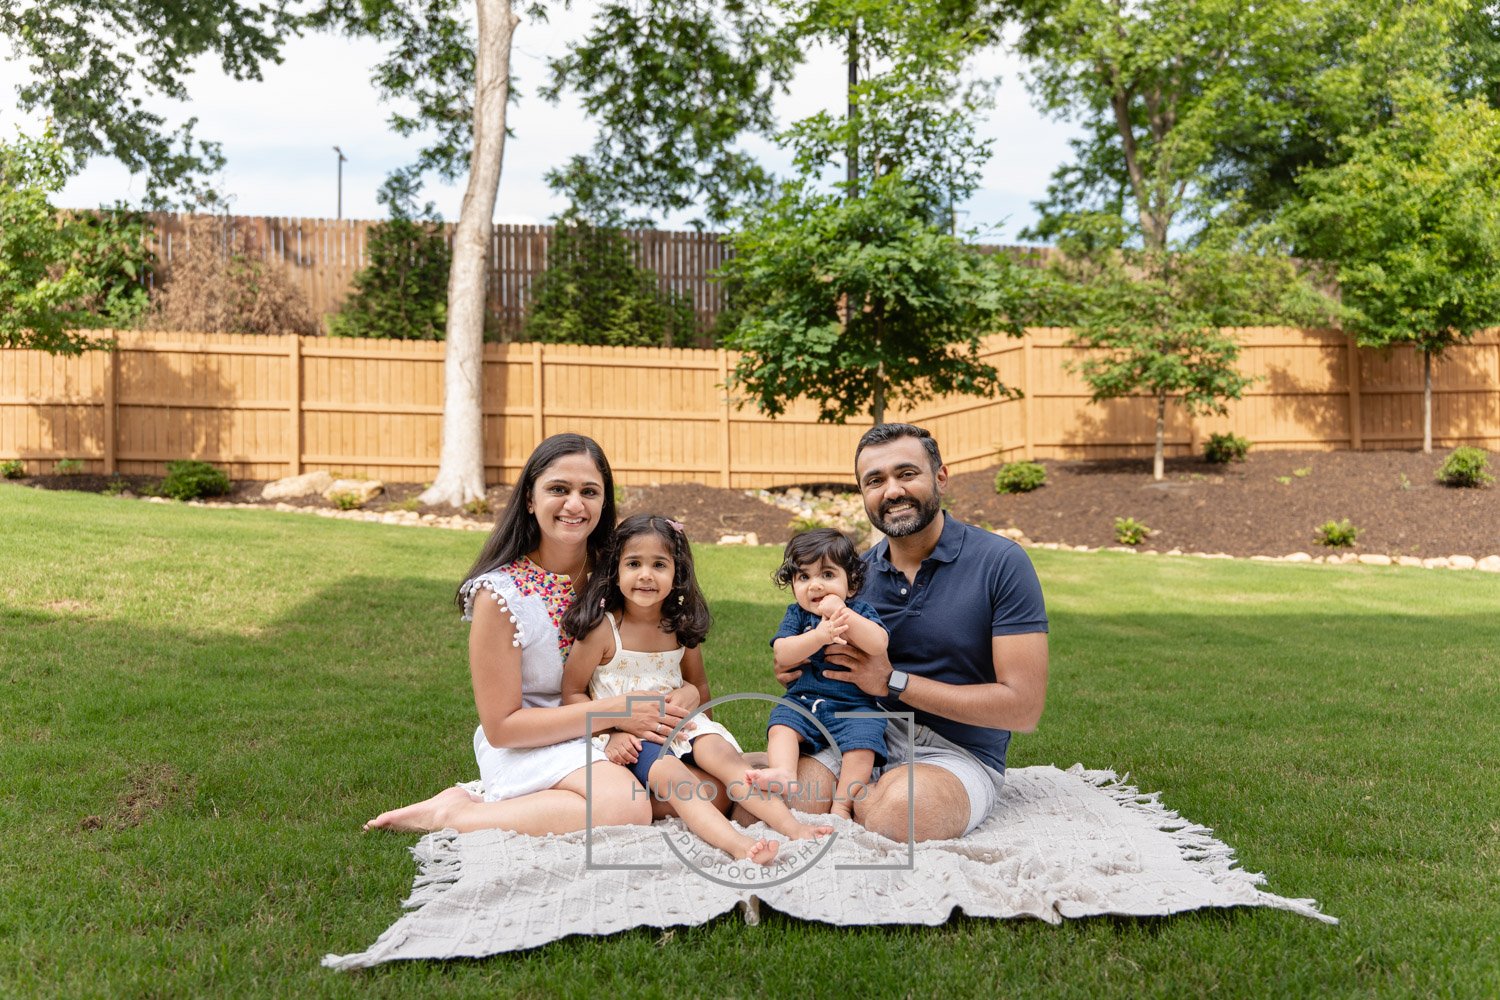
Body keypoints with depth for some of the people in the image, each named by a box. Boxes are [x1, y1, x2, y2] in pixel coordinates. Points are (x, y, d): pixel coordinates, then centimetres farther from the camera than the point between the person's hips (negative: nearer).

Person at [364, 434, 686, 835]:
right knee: (626, 805, -33)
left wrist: (687, 694, -18)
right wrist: (614, 711, -21)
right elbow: (501, 727, -15)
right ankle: (456, 812, -13)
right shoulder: (501, 594, -16)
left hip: (603, 741, 8)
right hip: (522, 747, -8)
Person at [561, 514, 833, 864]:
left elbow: (700, 689, 17)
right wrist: (611, 731, -19)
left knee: (721, 752, -22)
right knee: (669, 772, -32)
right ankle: (737, 843, -50)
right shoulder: (603, 629, -11)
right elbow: (572, 693, -8)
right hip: (627, 737, -5)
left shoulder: (681, 627, 3)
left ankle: (792, 826, -30)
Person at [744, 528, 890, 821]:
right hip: (802, 700, 2)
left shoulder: (861, 611, 4)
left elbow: (879, 645, -17)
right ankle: (784, 773, -39)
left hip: (853, 706, -2)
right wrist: (820, 635, -21)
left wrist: (841, 611, -20)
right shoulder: (796, 614, 9)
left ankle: (842, 804, -21)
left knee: (861, 745, -25)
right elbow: (782, 654, -8)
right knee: (780, 724, -23)